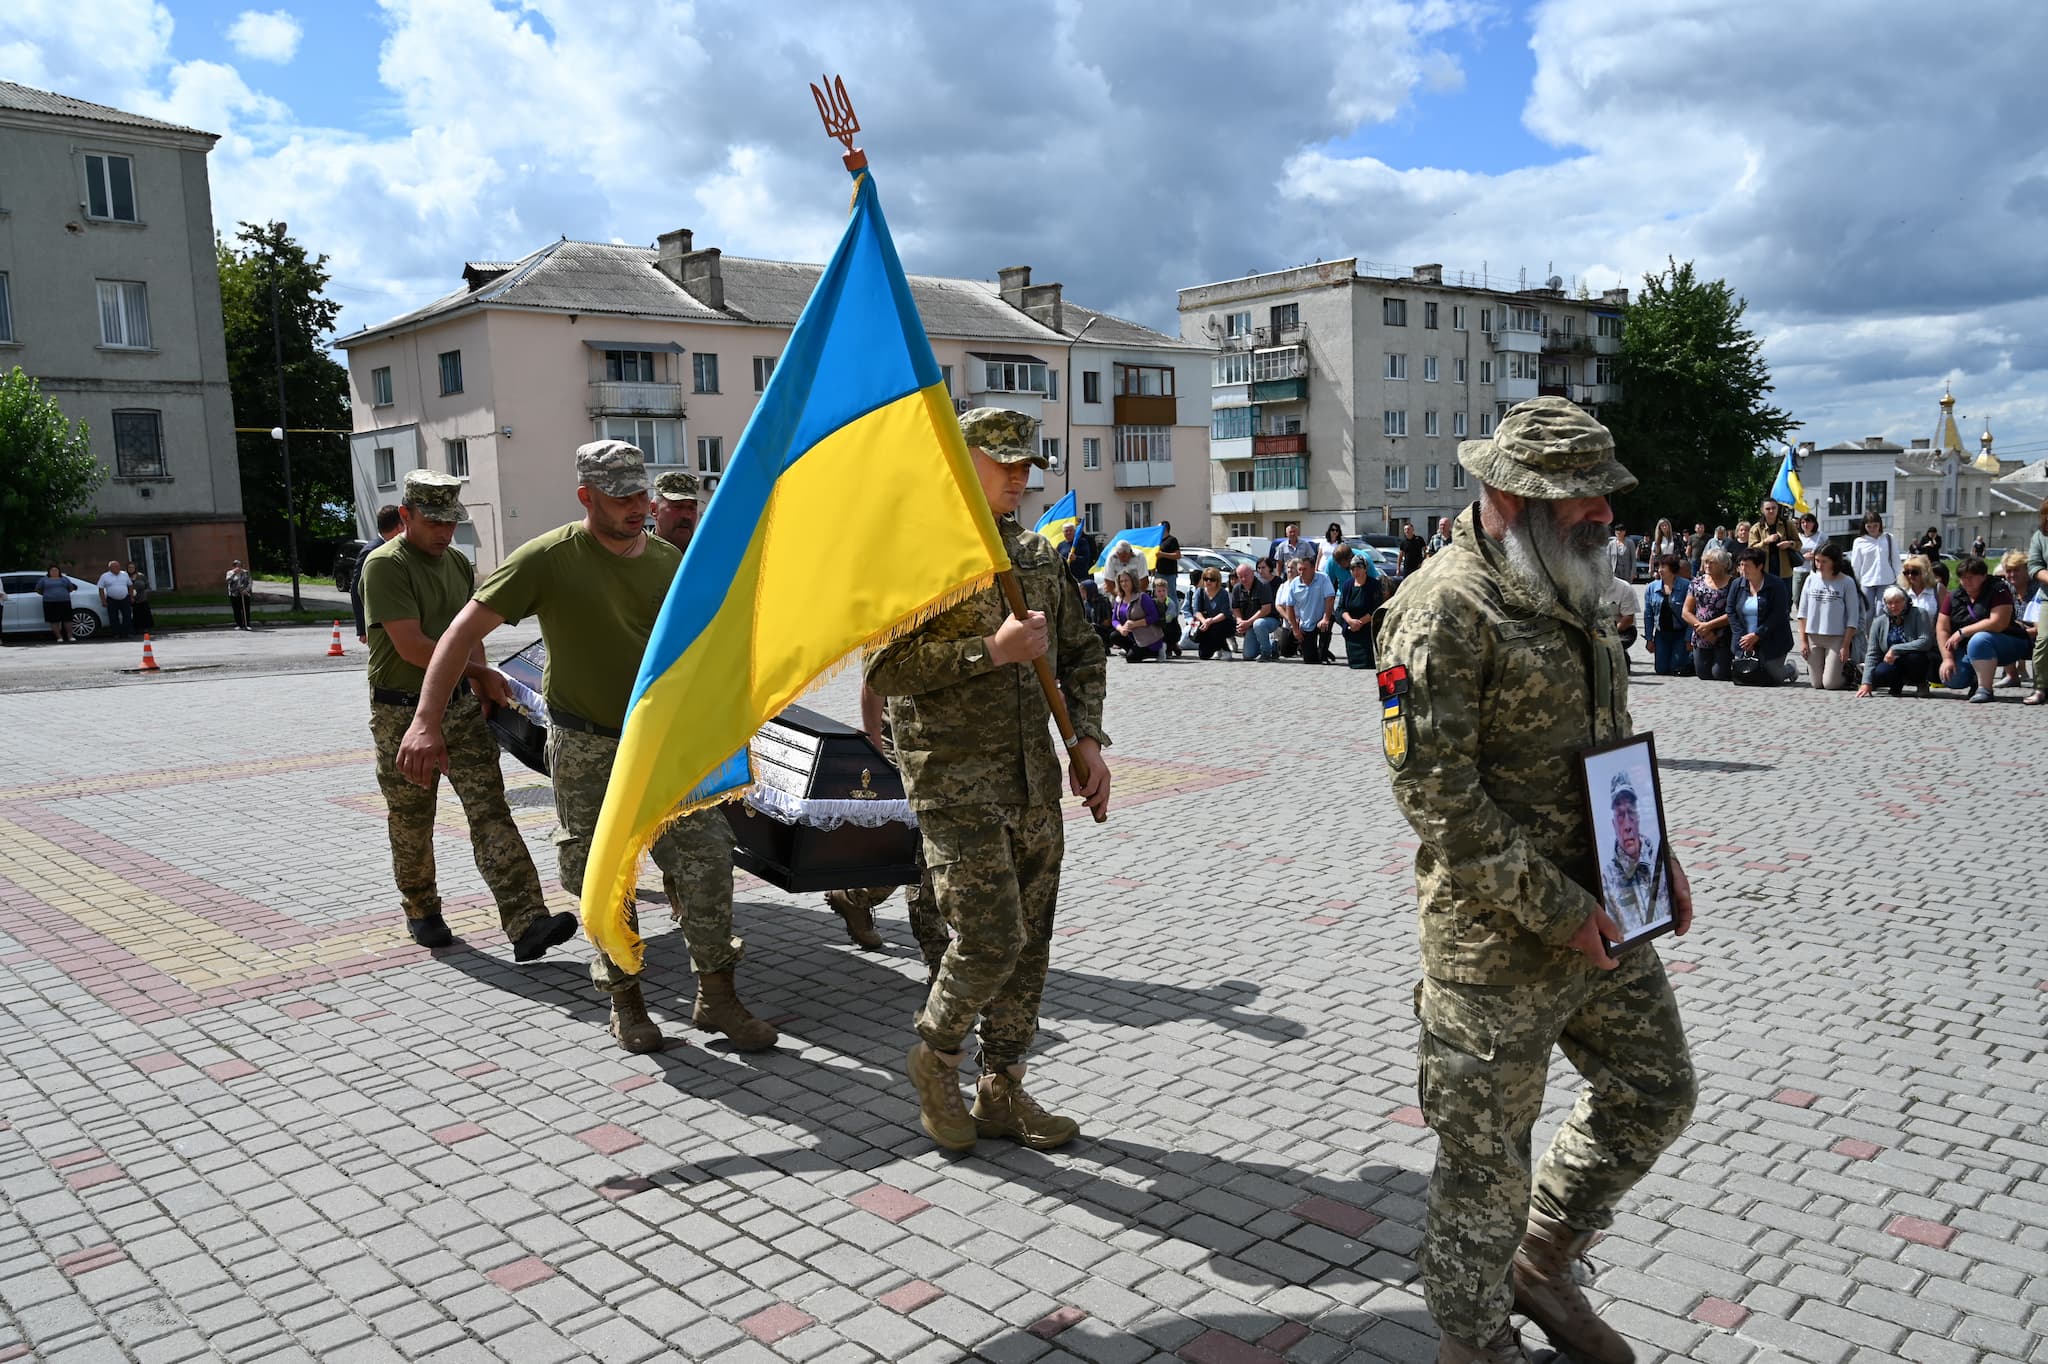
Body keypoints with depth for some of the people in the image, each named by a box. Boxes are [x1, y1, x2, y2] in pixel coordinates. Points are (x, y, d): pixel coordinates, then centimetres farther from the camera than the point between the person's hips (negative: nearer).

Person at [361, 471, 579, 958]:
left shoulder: (458, 562, 11)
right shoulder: (385, 566, -12)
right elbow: (412, 647, -19)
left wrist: (481, 684, 7)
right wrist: (481, 672, -10)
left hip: (460, 705, 5)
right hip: (402, 714, -5)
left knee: (490, 810, -7)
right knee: (411, 821, 9)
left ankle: (526, 923, -16)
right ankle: (421, 911, 31)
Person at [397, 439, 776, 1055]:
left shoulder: (669, 560, 2)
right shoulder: (550, 558, -12)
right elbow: (464, 631, -14)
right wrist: (425, 721, -23)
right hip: (586, 750, -3)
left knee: (706, 859, -3)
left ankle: (716, 997, 10)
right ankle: (625, 1002, 23)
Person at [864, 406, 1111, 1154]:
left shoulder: (1037, 554, 13)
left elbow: (1080, 653, 19)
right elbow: (884, 669, -18)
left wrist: (1087, 737, 5)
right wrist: (991, 650, -22)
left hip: (1034, 781, 7)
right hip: (955, 781, -7)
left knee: (1029, 944, 10)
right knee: (989, 939, -9)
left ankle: (1001, 1092, 23)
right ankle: (935, 1052, 19)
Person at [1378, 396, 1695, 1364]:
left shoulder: (1574, 595, 10)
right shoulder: (1445, 607, -18)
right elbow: (1433, 790, -22)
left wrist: (1653, 850, 8)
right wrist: (1556, 911, -20)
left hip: (1604, 915, 9)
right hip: (1497, 934, -9)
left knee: (1655, 1094, 21)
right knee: (1484, 1155, 6)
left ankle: (1541, 1264, 40)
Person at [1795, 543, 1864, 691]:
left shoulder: (1847, 583, -4)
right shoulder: (1811, 579, 5)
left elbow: (1853, 618, -4)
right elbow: (1802, 613, 8)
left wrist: (1846, 645, -10)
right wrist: (1803, 640, 3)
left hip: (1836, 638, -3)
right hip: (1813, 638, 3)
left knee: (1830, 684, -7)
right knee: (1817, 684, 4)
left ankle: (1849, 669, 22)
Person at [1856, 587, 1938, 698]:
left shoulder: (1919, 615, -10)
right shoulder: (1879, 622, -1)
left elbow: (1925, 642, -24)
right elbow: (1872, 654, -4)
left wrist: (1895, 649, -27)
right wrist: (1867, 683, -13)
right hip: (1892, 664, 2)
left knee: (1914, 657, -36)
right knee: (1878, 674, -29)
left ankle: (1921, 683, -2)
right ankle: (1897, 684, 9)